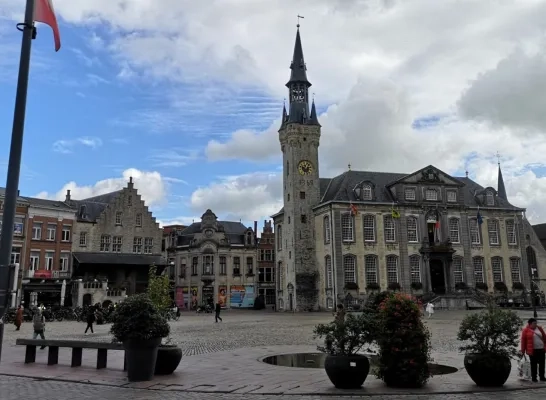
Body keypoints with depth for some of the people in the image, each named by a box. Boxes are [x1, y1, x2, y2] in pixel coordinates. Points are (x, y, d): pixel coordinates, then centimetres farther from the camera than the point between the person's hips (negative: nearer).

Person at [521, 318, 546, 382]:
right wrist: (523, 351, -5)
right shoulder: (526, 330, -5)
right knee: (534, 364, 3)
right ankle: (534, 378, 11)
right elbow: (523, 341, -5)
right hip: (532, 350, -4)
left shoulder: (539, 328, 8)